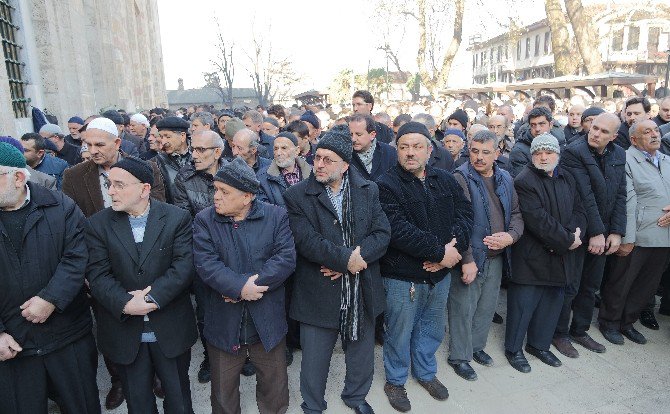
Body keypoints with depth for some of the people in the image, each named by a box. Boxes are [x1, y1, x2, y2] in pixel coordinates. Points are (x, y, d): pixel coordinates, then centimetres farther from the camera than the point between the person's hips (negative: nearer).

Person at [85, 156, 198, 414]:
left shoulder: (177, 218, -7)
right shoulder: (98, 224, -1)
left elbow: (184, 265, -13)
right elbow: (97, 274, -8)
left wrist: (151, 296, -22)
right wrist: (126, 303, -22)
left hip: (171, 331, -1)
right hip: (124, 332, 2)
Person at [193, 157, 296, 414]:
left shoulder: (276, 216, -4)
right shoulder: (204, 220, -3)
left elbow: (286, 258, -14)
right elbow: (206, 264, -14)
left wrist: (253, 283, -22)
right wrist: (240, 287, -24)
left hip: (268, 323, 0)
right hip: (224, 324, 0)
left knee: (275, 388, 19)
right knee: (223, 392, 19)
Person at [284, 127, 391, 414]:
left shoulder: (368, 191, 1)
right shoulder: (297, 196, -8)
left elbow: (382, 234, -6)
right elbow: (306, 240, -18)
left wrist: (356, 256, -21)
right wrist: (346, 259, -20)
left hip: (362, 291, 3)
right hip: (318, 293, -3)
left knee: (362, 353, 23)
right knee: (314, 360, 14)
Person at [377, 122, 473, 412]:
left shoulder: (445, 180, 6)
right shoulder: (387, 184, -14)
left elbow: (465, 213, 1)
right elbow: (398, 230, -23)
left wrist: (455, 246, -17)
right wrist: (441, 252, -21)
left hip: (441, 273, 6)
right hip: (403, 277, -5)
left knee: (432, 329, 23)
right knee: (399, 333, 12)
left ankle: (426, 372, 47)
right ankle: (395, 380, 37)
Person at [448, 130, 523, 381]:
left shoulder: (505, 179, 7)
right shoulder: (460, 179, -14)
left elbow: (517, 213, 12)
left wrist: (511, 235, -9)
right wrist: (467, 260, -21)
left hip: (496, 257, 6)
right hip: (469, 258, -6)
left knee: (487, 307, 19)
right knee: (463, 309, 6)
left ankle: (476, 346, 40)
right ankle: (459, 356, 24)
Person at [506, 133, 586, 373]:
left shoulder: (566, 179, 11)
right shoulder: (524, 181, -14)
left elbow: (579, 211, 8)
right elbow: (538, 220, -21)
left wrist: (573, 234, -12)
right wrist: (567, 240, -16)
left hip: (559, 257, 7)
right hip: (531, 258, -7)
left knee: (552, 302, 17)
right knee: (523, 305, 3)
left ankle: (539, 345, 36)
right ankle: (513, 349, 22)